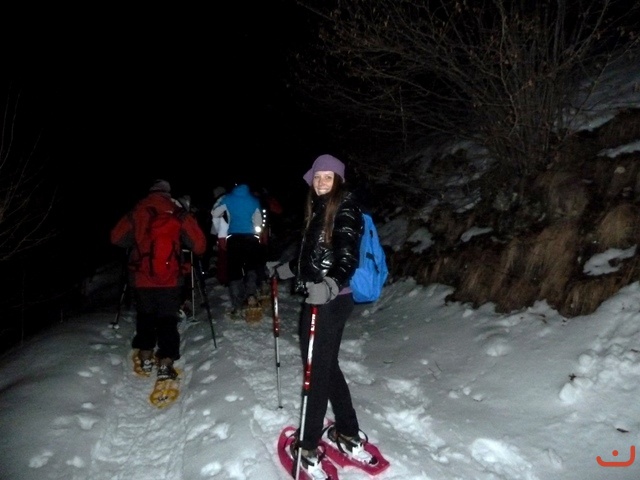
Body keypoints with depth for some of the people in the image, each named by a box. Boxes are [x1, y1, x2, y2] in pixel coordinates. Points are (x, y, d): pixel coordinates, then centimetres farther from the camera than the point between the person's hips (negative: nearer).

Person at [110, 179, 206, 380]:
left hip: (141, 279, 2)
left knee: (145, 317, 21)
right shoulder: (178, 214, -5)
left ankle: (146, 358, 28)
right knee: (168, 321, 7)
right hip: (170, 280, -2)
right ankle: (165, 364, 1)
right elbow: (199, 244, -7)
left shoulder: (136, 212, 0)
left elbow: (116, 238, 8)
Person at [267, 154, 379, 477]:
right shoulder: (318, 209, 14)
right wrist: (282, 270, 34)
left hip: (330, 301, -9)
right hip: (316, 299, 9)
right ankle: (349, 434, 32)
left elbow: (347, 258, -22)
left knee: (317, 370, 0)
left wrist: (330, 287, -40)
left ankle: (308, 449, 16)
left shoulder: (345, 208, -10)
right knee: (327, 367, 17)